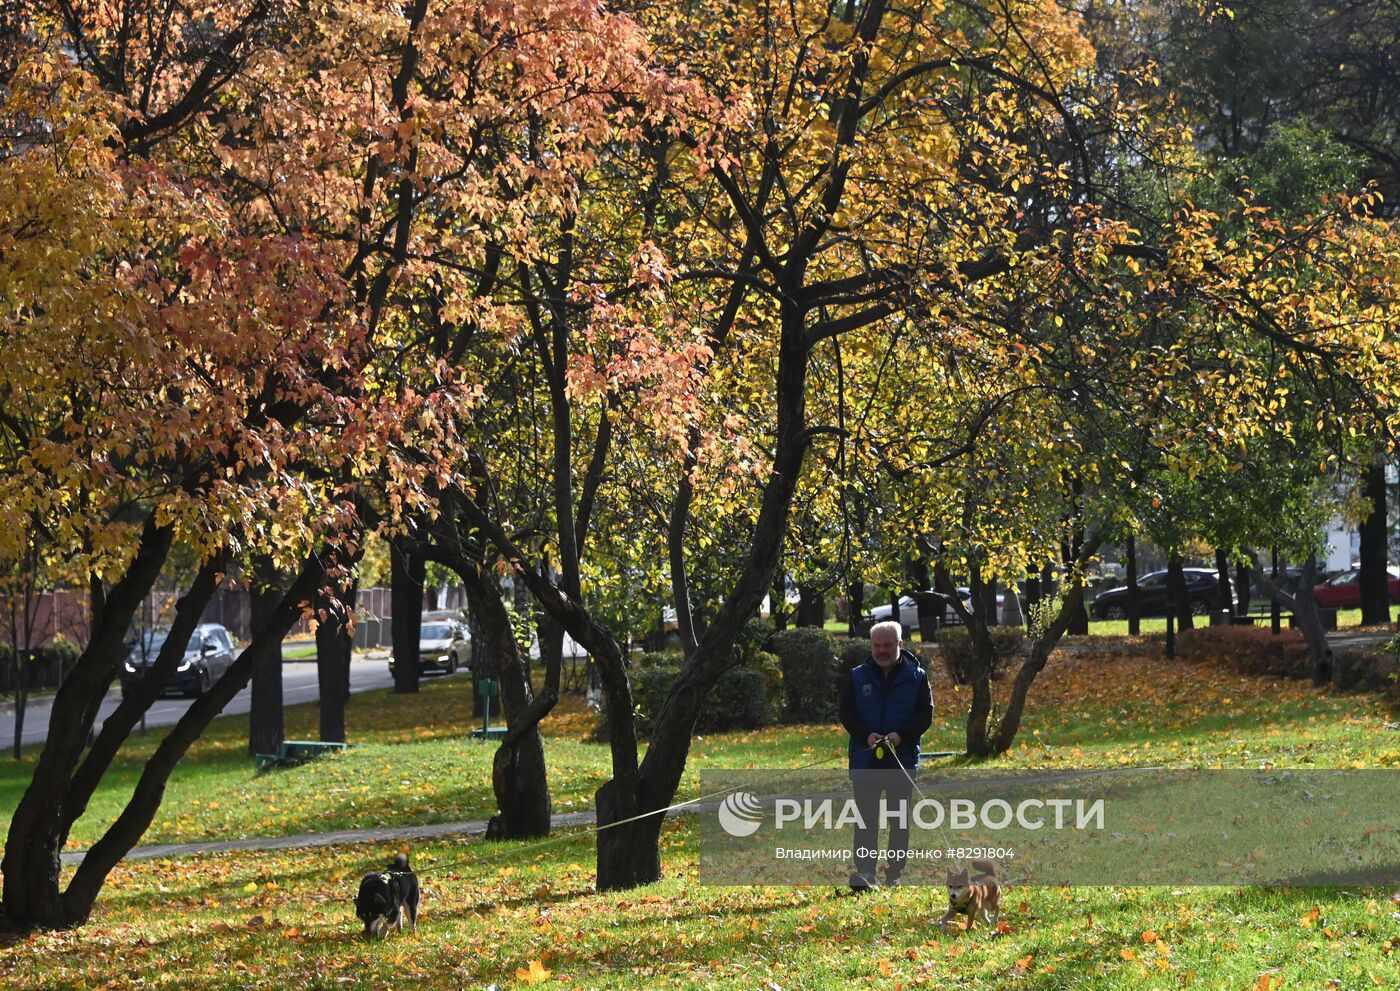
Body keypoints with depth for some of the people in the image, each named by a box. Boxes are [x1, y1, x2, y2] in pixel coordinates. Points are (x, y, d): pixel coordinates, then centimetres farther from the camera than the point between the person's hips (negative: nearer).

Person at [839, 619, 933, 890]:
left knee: (899, 818, 8)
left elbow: (925, 714, -1)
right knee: (866, 818, -5)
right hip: (865, 759, 0)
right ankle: (865, 872, -7)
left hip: (903, 760, 0)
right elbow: (846, 712, 3)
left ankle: (895, 872, 16)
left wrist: (901, 735, -17)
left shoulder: (916, 676, 2)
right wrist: (867, 735, -14)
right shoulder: (856, 677, 4)